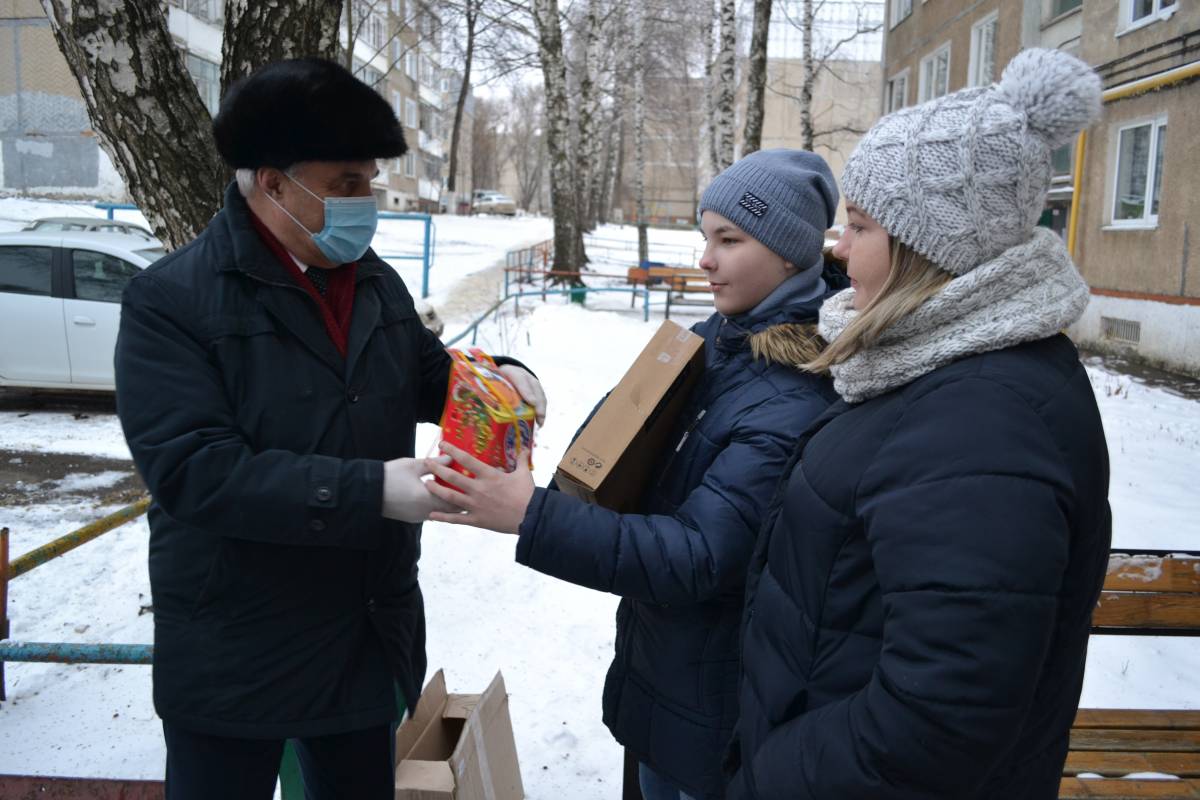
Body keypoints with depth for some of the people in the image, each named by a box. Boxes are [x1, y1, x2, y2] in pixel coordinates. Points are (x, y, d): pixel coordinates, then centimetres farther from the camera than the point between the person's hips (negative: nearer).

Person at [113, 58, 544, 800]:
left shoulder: (378, 281, 5)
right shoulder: (172, 299, -16)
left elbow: (428, 376, 17)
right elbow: (192, 468, -25)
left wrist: (498, 376, -6)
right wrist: (368, 492, -31)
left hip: (369, 632, 6)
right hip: (235, 651, -5)